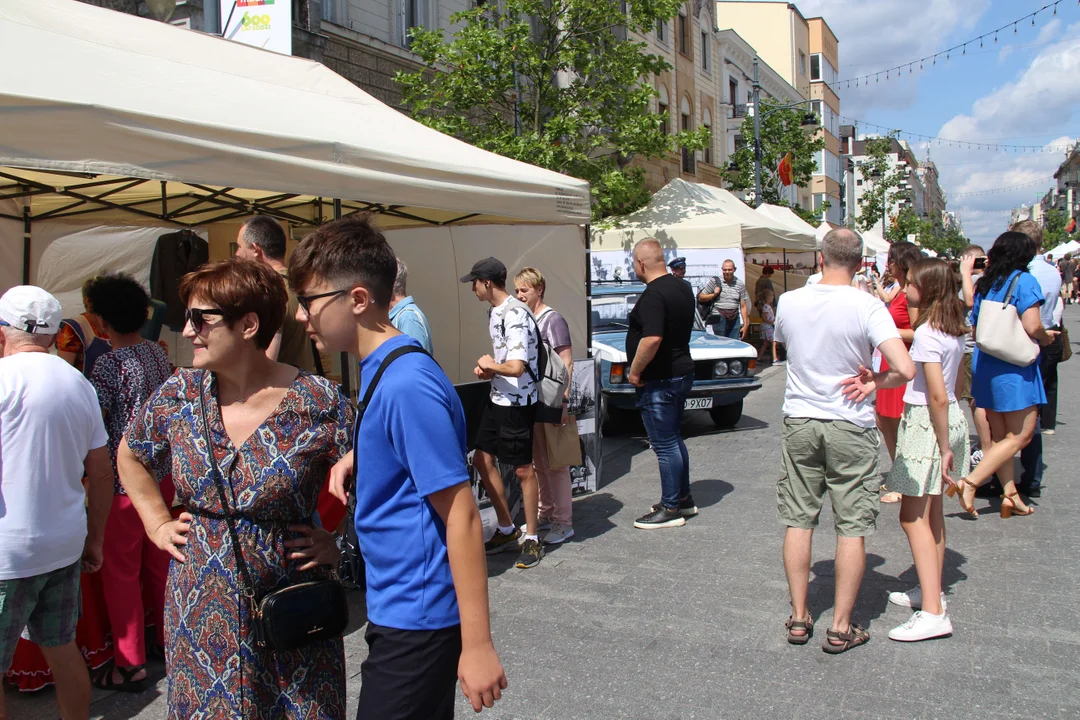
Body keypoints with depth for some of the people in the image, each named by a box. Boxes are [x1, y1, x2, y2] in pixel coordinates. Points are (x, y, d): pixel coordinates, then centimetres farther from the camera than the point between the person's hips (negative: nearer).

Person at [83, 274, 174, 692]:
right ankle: (168, 640, 33)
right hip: (161, 472, 7)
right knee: (159, 560, 20)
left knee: (121, 571, 5)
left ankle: (130, 665, 14)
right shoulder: (157, 353, 3)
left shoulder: (108, 364, -18)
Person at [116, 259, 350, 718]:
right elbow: (130, 457, 17)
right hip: (199, 614, 4)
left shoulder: (320, 404, -16)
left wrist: (339, 541, -11)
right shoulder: (178, 395, -2)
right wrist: (157, 523, 9)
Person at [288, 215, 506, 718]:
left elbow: (461, 514, -23)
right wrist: (357, 457, 0)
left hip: (418, 620, -9)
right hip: (398, 606, 9)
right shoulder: (379, 370, 5)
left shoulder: (407, 384, -23)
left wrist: (477, 644, -21)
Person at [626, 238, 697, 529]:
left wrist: (635, 371, -19)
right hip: (682, 372, 10)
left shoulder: (653, 295, -22)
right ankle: (684, 499, 30)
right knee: (674, 438, 20)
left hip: (659, 380, -10)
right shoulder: (683, 288, 9)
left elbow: (652, 338, -31)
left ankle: (670, 509, 8)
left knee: (665, 445, -1)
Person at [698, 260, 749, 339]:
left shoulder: (740, 284, 8)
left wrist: (745, 325, 3)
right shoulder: (715, 281, 1)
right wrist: (714, 294, -10)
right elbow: (700, 297, 5)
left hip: (735, 320, 3)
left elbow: (743, 306, 8)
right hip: (719, 319, -3)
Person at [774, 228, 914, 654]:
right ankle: (841, 628, 13)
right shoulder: (867, 307, -14)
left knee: (798, 521, 12)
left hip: (798, 422, 3)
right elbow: (905, 370, -23)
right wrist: (874, 382, -3)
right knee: (852, 527, 7)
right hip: (850, 427, -3)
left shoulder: (788, 302, -3)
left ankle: (798, 618, 20)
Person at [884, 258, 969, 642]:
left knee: (913, 516, -7)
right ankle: (932, 590, 31)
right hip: (952, 418, 10)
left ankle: (932, 613, -9)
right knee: (931, 512, 19)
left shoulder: (927, 333, -20)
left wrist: (943, 448, -18)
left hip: (927, 422, -9)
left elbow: (938, 397, -23)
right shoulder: (955, 330, 8)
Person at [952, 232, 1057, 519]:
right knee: (1021, 435, -1)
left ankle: (1010, 495, 13)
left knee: (999, 435, 12)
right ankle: (970, 482, -11)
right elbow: (1032, 326, -19)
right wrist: (1046, 337, 1)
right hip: (1013, 366, -7)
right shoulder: (1024, 281, -9)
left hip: (983, 364, 7)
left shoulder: (984, 284, 10)